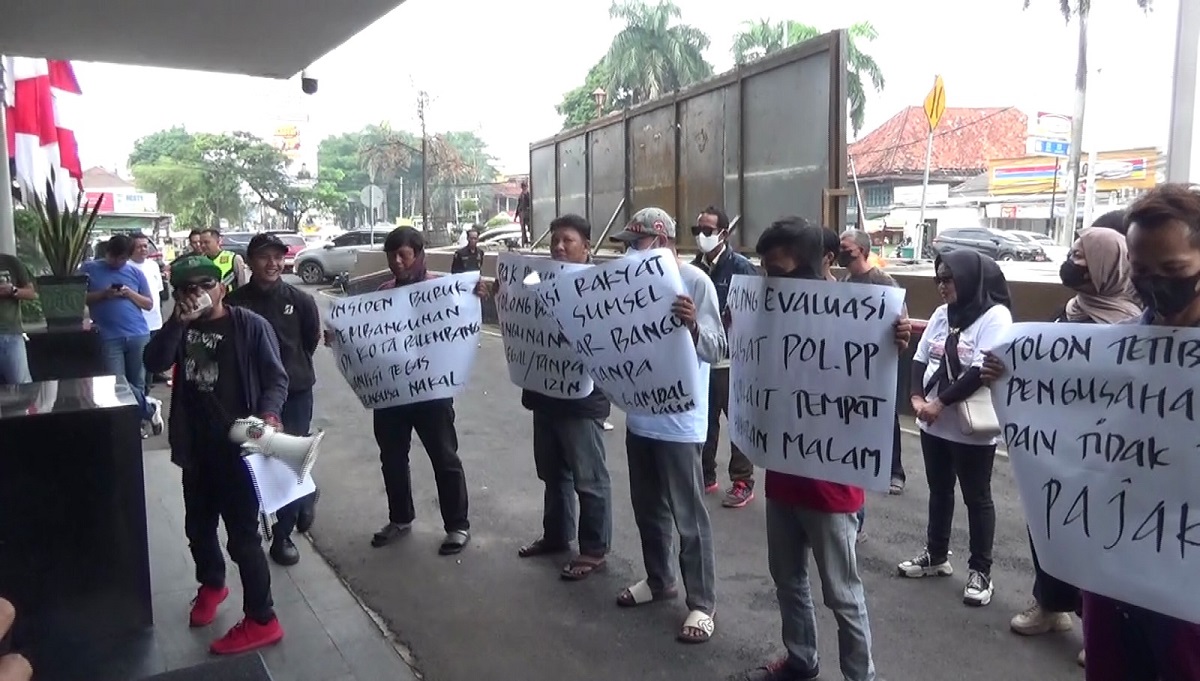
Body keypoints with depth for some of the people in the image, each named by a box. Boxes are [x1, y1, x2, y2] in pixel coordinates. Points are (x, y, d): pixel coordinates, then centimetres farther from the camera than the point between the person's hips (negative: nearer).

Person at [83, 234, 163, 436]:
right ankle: (149, 408, 9)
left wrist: (130, 294, -6)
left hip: (139, 336, 1)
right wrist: (103, 294, -11)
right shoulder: (90, 268, 6)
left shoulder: (135, 273, 11)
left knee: (137, 384, 6)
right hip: (110, 338, -1)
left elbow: (149, 304, 12)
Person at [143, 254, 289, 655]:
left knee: (242, 535, -3)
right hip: (196, 448, 7)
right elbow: (155, 363, -9)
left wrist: (269, 414, -29)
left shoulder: (250, 325, -9)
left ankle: (261, 621, 9)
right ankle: (211, 584, 50)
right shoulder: (182, 329, 8)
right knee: (198, 526, 23)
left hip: (238, 446, -6)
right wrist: (178, 321, -20)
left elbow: (276, 377, -11)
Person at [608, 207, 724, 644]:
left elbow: (716, 350, -18)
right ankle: (658, 579, 37)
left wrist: (692, 325, -37)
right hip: (639, 413, 7)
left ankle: (701, 604, 15)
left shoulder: (694, 281, -13)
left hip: (679, 420, -7)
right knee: (647, 506, 19)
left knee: (688, 515, 2)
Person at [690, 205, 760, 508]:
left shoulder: (740, 267, -8)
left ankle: (742, 483, 14)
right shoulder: (693, 268, 9)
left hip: (731, 359, -6)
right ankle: (704, 476, 27)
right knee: (704, 420, 14)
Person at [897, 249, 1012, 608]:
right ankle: (936, 555, 34)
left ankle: (980, 571, 19)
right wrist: (917, 397, -7)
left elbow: (982, 371, -21)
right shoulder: (942, 314, 8)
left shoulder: (995, 316, -13)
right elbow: (921, 358, 8)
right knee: (939, 490, 18)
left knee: (976, 497, 7)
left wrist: (941, 403, -20)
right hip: (934, 424, 7)